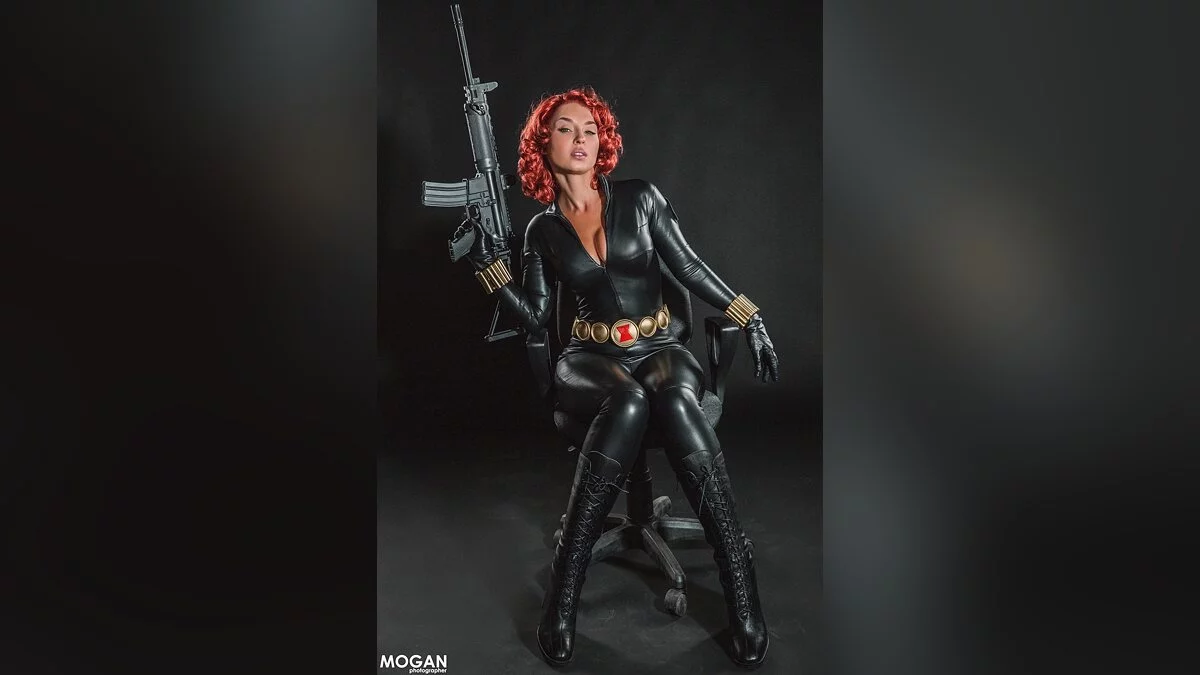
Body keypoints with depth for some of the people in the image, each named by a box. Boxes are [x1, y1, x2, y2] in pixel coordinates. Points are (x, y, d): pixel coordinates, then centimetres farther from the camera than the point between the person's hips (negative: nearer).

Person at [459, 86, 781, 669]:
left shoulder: (640, 198, 5)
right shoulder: (542, 229, 8)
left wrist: (750, 321, -1)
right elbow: (535, 319, 8)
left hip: (660, 348, 1)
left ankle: (739, 581, -33)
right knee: (628, 403, -39)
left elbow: (691, 268, 6)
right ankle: (564, 586, -34)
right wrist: (487, 263, -1)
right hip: (591, 357, 0)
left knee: (675, 402, -38)